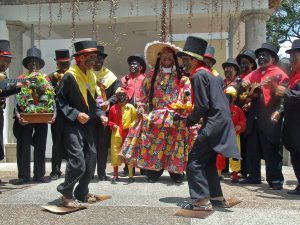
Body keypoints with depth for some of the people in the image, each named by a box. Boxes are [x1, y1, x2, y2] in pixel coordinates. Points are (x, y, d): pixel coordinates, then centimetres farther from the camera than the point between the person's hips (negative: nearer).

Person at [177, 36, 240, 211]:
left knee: (195, 160, -6)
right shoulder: (208, 73, 18)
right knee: (208, 161, 18)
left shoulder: (198, 74, -11)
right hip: (222, 122, 10)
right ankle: (217, 197, 25)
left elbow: (202, 106, -17)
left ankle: (202, 201, -5)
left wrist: (188, 121, -2)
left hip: (214, 123, -10)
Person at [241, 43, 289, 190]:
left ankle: (275, 179, 5)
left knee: (271, 149, -4)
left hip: (270, 117, -6)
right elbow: (245, 82, 11)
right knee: (252, 147, 11)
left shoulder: (279, 74, 1)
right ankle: (254, 176, 22)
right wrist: (245, 84, -11)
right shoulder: (254, 74, 19)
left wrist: (272, 86, -24)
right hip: (255, 116, 6)